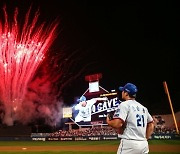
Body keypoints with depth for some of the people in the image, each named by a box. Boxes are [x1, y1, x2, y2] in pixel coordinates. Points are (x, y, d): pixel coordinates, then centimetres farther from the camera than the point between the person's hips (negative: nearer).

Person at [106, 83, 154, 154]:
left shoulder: (125, 104, -6)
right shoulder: (143, 108, 17)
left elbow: (117, 124, -18)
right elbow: (151, 124, 20)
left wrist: (108, 121, 2)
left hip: (129, 144, -7)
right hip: (144, 145, 7)